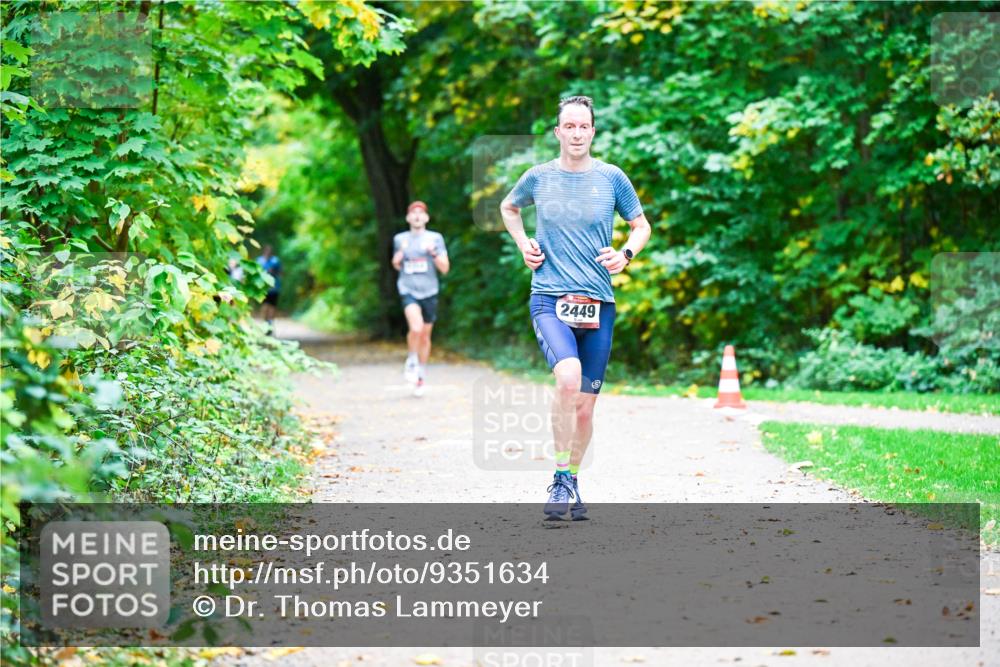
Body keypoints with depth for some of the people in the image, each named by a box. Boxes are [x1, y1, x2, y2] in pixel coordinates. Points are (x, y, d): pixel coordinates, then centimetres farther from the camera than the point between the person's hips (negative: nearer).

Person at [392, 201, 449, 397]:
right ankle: (411, 362, -1)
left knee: (425, 336, 8)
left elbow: (445, 269, 0)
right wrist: (397, 259, -2)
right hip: (408, 290, -1)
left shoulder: (435, 238, 3)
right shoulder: (400, 239, 7)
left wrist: (434, 253, -16)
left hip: (429, 292, 1)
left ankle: (421, 376, 26)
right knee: (416, 327, -25)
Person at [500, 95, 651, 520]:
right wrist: (523, 245, 10)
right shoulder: (539, 177, 4)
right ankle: (560, 479, -17)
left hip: (598, 305, 2)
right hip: (549, 298, -2)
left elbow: (641, 225, 17)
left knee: (585, 407, 6)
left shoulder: (611, 178, 4)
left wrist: (626, 254, -3)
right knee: (569, 377, -28)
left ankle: (572, 482, 28)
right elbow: (508, 208, 25)